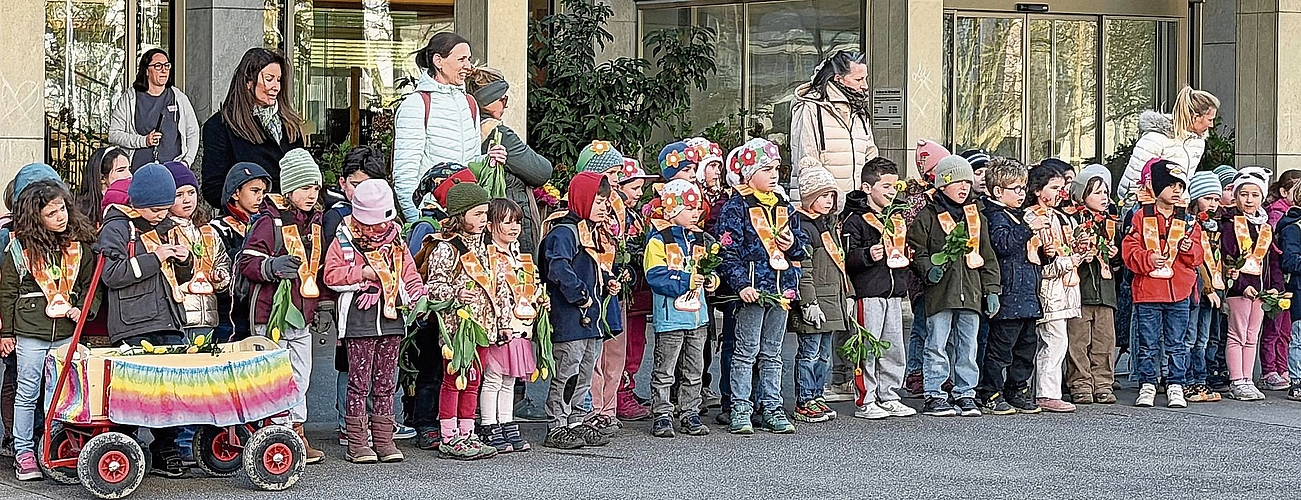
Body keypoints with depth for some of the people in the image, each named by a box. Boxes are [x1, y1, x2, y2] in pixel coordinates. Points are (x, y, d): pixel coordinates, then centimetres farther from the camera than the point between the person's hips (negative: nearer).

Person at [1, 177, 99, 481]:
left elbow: (90, 283, 11)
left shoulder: (79, 245, 3)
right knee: (27, 393, 5)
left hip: (66, 331, 2)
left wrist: (83, 309, -6)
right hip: (29, 332, -2)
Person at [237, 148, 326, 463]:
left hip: (302, 316, 8)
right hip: (272, 313, -7)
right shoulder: (270, 221, -11)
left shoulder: (314, 222, 14)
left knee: (300, 378, 11)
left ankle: (296, 434, 19)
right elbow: (247, 263, -15)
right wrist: (273, 267, -32)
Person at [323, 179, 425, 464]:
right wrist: (364, 273, -16)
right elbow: (331, 275, -7)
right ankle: (356, 442, 2)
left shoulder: (395, 240, 13)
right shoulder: (344, 240, -1)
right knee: (359, 381, -3)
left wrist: (418, 294, 0)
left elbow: (408, 272, 17)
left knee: (386, 381, 9)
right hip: (359, 318, -5)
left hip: (391, 316, 5)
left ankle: (383, 439, 14)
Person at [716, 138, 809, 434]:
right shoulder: (736, 208, -7)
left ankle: (771, 409, 16)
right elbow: (729, 251, -12)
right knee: (747, 352, -1)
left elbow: (802, 244, 21)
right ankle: (740, 410, 3)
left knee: (772, 354, 11)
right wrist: (741, 284, -21)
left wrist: (793, 244, -3)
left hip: (782, 288, 6)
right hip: (753, 290, -6)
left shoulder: (783, 206, 14)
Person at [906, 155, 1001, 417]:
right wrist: (929, 269, -17)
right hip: (940, 292, -4)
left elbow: (987, 257, 16)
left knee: (968, 347, 8)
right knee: (937, 345, -1)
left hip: (971, 292, 4)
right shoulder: (927, 217, 1)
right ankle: (934, 396, 5)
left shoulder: (977, 217, 14)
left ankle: (965, 394, 17)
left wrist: (991, 290, 11)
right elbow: (916, 251, 1)